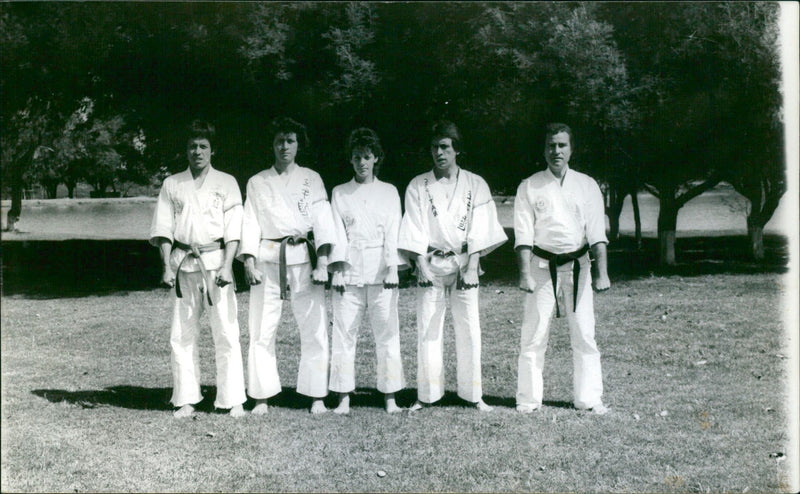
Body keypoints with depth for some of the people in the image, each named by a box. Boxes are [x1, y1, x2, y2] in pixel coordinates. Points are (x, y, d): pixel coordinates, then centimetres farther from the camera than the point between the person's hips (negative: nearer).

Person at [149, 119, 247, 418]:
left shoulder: (226, 183, 7)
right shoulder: (172, 185, 12)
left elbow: (233, 229, 1)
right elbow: (163, 229, 8)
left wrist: (226, 266, -10)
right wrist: (167, 267, -3)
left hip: (216, 261, -2)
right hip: (184, 264, 2)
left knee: (226, 333, -6)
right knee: (182, 335, 3)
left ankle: (233, 400, 2)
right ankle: (186, 400, 13)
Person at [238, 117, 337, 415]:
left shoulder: (312, 180, 11)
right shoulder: (257, 183, 13)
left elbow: (322, 221, 1)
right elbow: (251, 224, 7)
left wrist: (322, 263, -11)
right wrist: (249, 264, -7)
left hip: (304, 259, 0)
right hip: (268, 261, 1)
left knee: (314, 328, -4)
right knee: (261, 331, -2)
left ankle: (317, 396, 5)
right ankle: (261, 398, 7)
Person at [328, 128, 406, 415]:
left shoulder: (389, 192, 12)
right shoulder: (339, 193, 12)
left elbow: (393, 232, 4)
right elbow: (337, 233, 5)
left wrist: (392, 270, -7)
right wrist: (337, 270, -5)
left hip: (380, 270, 0)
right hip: (349, 270, 1)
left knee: (387, 332, -3)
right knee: (344, 333, -2)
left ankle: (390, 398, 2)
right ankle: (344, 398, 4)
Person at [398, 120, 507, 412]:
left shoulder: (475, 185, 5)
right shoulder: (418, 186, 6)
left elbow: (478, 231, 0)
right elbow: (416, 229, 1)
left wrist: (471, 267, -9)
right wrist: (421, 265, -9)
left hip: (463, 263, 0)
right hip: (430, 264, 0)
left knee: (469, 328, -2)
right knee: (427, 328, -2)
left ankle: (473, 394, 7)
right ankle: (427, 395, 6)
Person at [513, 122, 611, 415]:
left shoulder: (586, 186, 7)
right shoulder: (530, 187, 3)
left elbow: (597, 233, 3)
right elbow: (523, 234, -3)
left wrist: (601, 272, -7)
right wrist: (525, 274, -12)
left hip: (577, 265, 1)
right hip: (542, 266, -1)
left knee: (584, 335, 2)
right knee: (534, 336, -1)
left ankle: (589, 399, 12)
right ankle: (528, 399, 10)